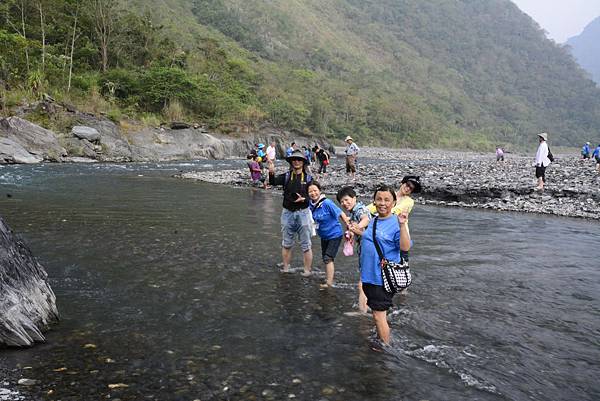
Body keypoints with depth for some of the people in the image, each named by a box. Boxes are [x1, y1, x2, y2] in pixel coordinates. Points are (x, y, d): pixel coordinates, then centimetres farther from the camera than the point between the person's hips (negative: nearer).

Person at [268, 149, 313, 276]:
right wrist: (272, 173, -37)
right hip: (287, 213, 2)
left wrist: (304, 199, -24)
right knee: (286, 244, 14)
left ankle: (307, 270, 12)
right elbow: (273, 182, -17)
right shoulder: (286, 176, 1)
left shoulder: (308, 178, -2)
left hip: (303, 213, -2)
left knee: (306, 245, 3)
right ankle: (285, 268, 27)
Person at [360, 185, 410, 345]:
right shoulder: (373, 221, 9)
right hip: (369, 275, 7)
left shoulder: (396, 223, -14)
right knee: (377, 312, 21)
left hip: (383, 277, -7)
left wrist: (402, 225, -33)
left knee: (379, 315, 0)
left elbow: (405, 247, -25)